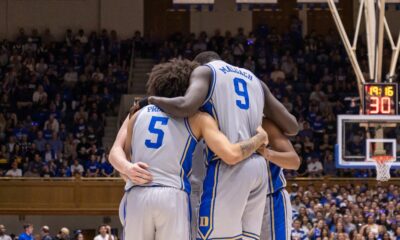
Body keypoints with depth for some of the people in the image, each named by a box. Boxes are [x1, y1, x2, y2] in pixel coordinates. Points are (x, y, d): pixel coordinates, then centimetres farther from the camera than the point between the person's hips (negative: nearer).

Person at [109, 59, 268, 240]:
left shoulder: (138, 114, 25)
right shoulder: (198, 118, 12)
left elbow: (115, 152, 17)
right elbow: (231, 155, 2)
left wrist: (126, 168, 5)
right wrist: (259, 138, 15)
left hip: (136, 197, 3)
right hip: (173, 197, -3)